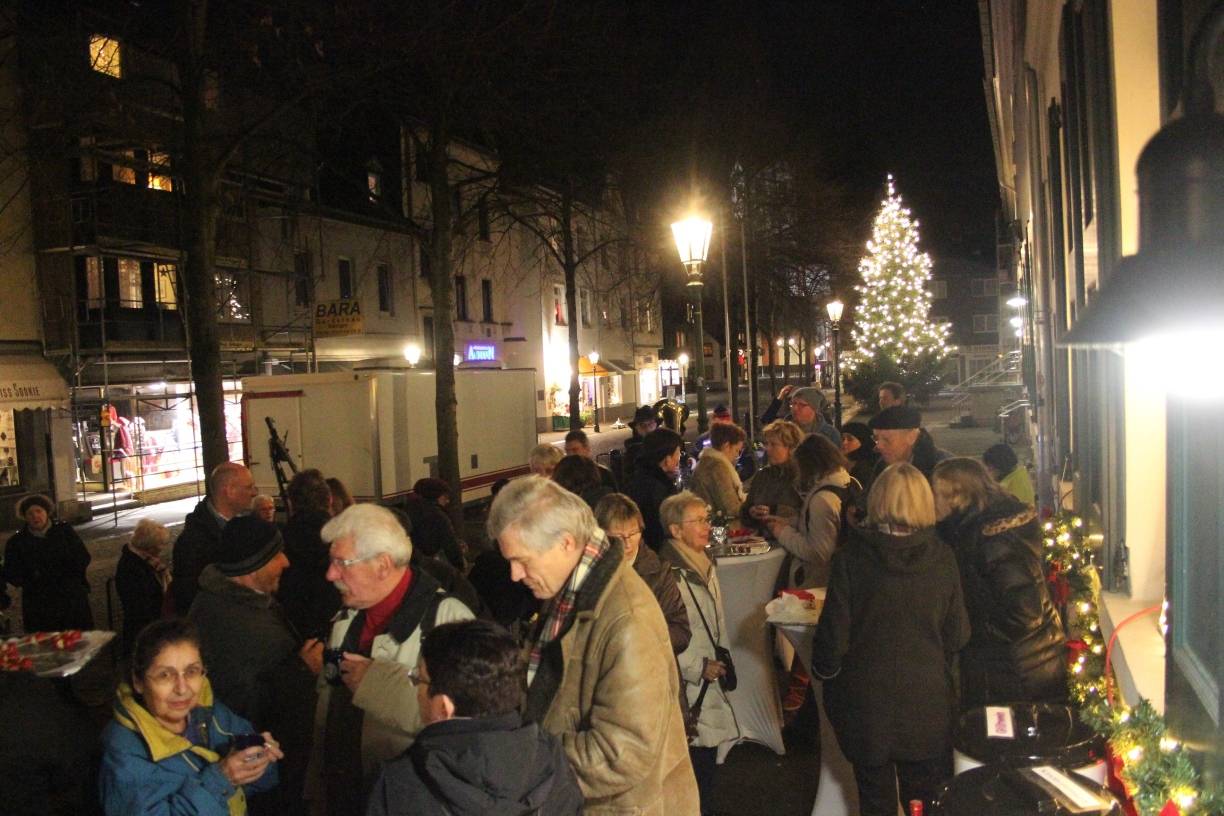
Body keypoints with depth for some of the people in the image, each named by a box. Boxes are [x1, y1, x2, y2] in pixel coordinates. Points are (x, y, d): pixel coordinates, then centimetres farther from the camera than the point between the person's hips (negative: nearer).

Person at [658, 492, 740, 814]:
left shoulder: (704, 565, 9)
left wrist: (721, 661, 16)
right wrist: (698, 668, -14)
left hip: (710, 683, 8)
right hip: (688, 689, -8)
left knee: (709, 759, 15)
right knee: (697, 761, -3)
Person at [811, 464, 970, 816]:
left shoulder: (851, 558, -16)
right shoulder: (942, 559, -10)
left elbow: (834, 635, -12)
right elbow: (958, 635, -2)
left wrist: (823, 669, 8)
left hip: (867, 704, -1)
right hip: (927, 699, 2)